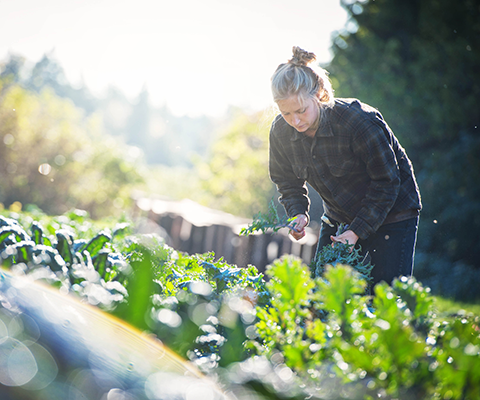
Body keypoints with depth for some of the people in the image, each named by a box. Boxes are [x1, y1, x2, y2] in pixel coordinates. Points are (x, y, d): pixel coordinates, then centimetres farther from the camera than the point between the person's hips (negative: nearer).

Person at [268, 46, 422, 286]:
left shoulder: (360, 122, -29)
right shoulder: (281, 131, -13)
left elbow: (386, 183, -20)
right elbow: (287, 181, 5)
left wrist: (357, 231, -25)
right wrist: (298, 213, -15)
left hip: (391, 216, -5)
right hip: (337, 218, 5)